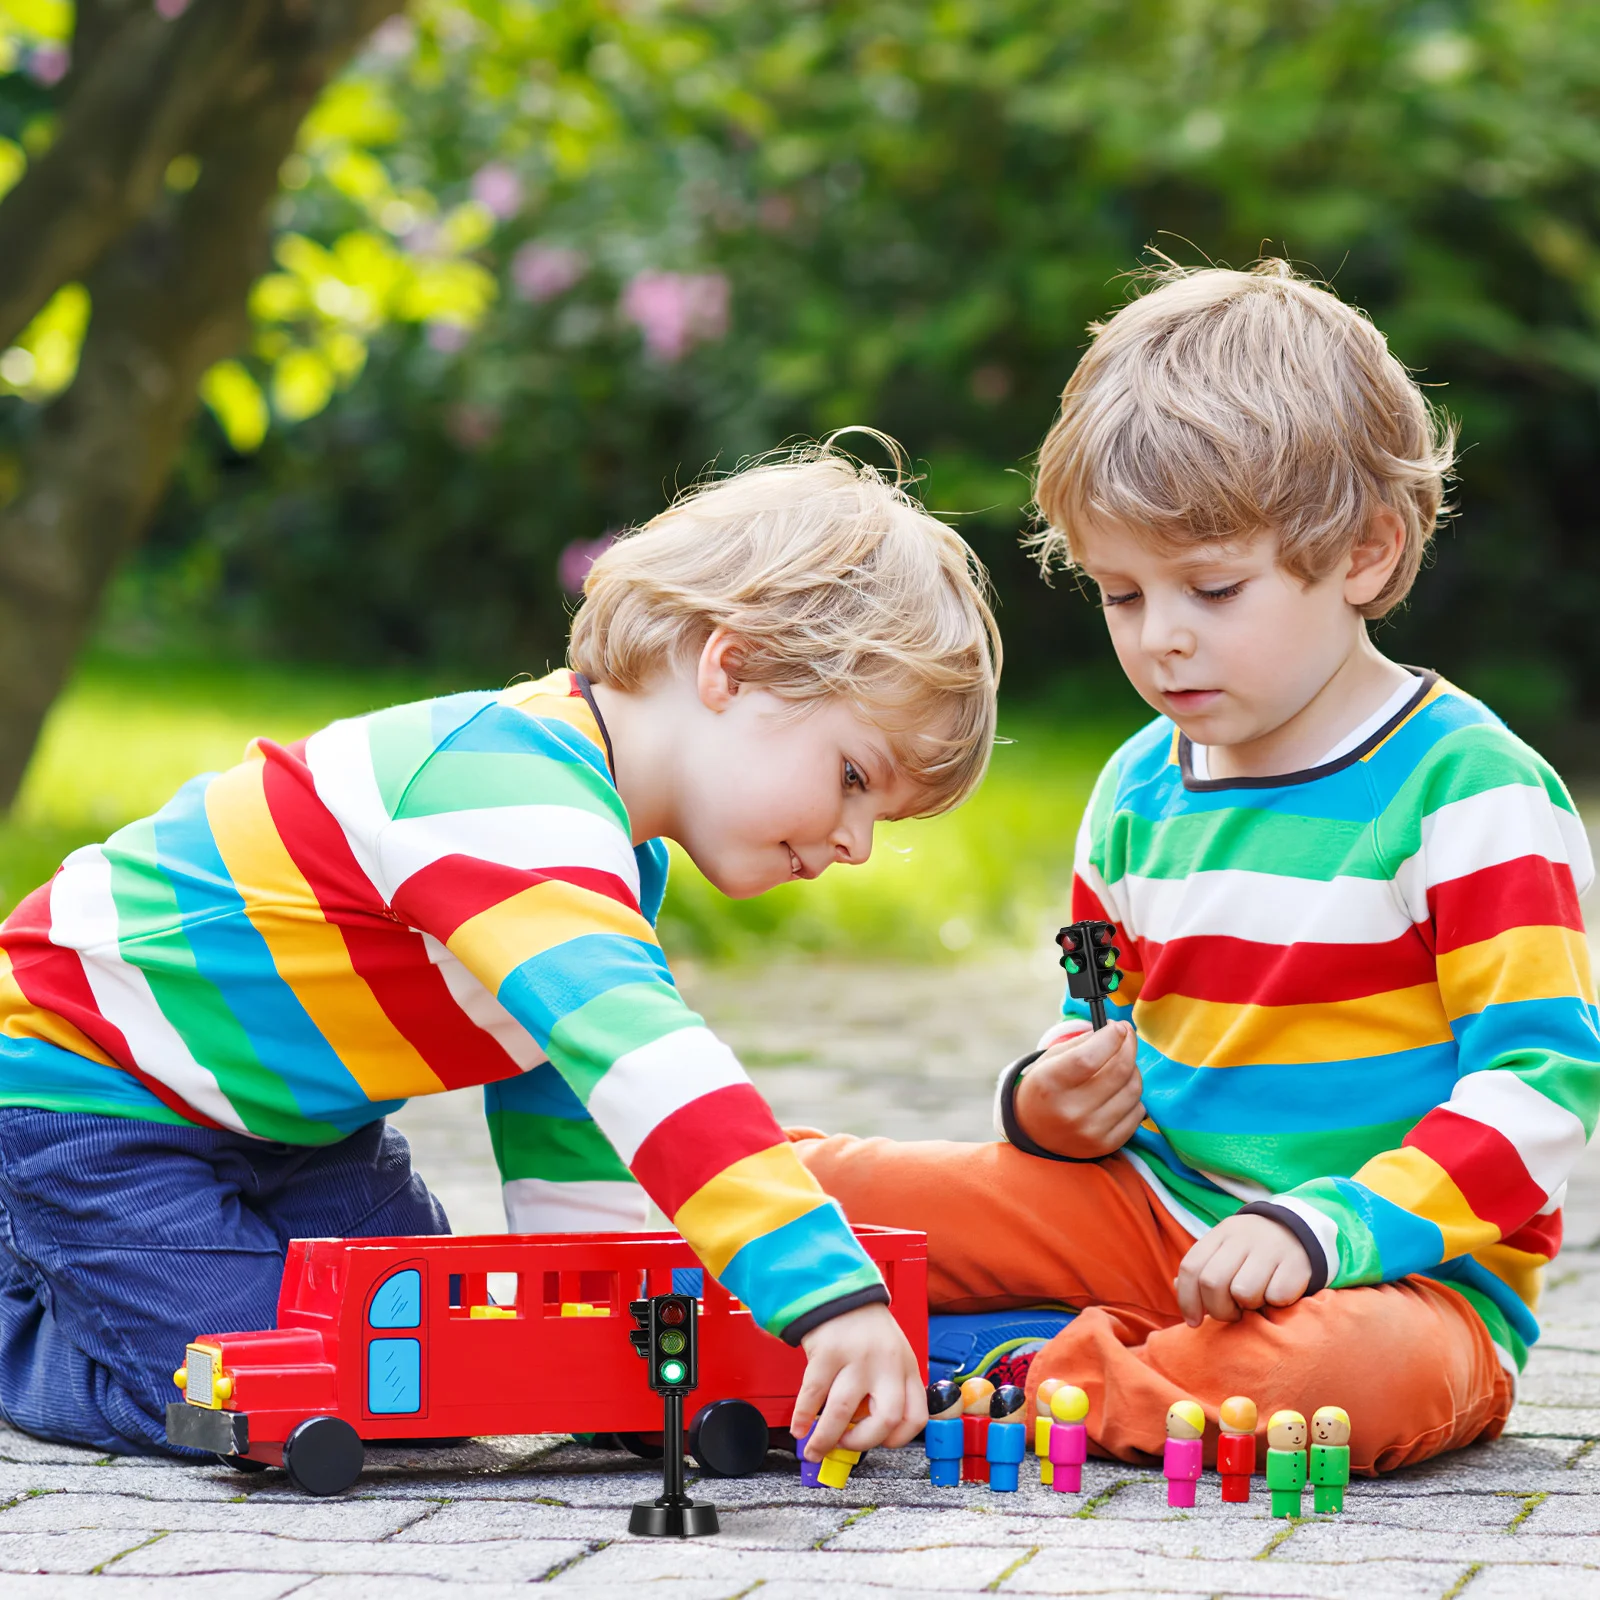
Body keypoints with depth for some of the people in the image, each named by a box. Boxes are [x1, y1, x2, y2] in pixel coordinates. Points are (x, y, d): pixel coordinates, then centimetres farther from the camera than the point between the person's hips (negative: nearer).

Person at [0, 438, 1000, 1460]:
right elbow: (634, 1056, -49)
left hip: (279, 1109, 10)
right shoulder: (518, 800, -35)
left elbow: (568, 1094, 7)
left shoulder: (614, 850, 0)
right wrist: (830, 1291, -56)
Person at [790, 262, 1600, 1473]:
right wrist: (1055, 1103, -1)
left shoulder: (1468, 786, -11)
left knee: (1361, 1372, -43)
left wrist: (1327, 1229, -28)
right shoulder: (1141, 788, 10)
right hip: (1153, 1213, 5)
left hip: (1402, 1263, -5)